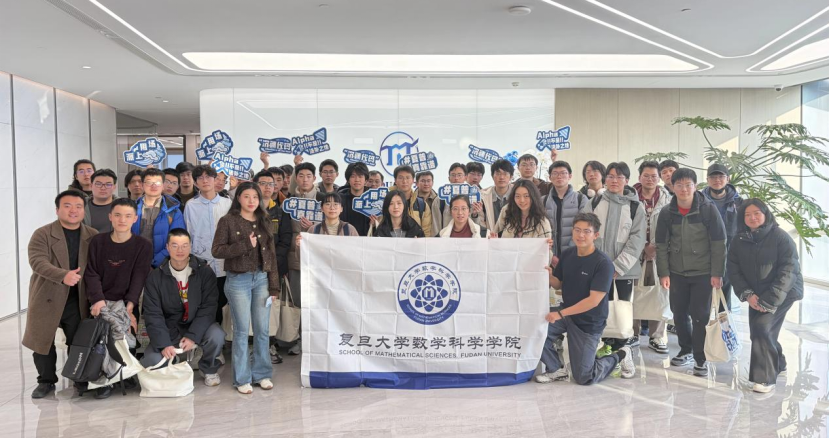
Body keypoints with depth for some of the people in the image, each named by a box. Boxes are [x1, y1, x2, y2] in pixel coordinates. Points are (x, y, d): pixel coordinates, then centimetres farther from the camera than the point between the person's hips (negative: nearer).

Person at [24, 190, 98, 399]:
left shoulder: (93, 236, 4)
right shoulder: (42, 234, -4)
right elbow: (37, 261, -18)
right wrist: (63, 275, -34)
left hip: (78, 301, 1)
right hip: (47, 299, -1)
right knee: (42, 341, 7)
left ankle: (81, 379, 23)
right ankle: (46, 381, 25)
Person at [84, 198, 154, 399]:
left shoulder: (143, 246, 2)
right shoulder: (97, 241, 8)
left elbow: (138, 279, -5)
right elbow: (91, 274, 2)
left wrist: (129, 307, -17)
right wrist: (98, 300, -14)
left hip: (126, 302, -2)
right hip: (101, 301, 2)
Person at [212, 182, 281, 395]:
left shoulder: (264, 223, 11)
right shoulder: (227, 221, 0)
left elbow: (271, 255, 9)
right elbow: (217, 250, -8)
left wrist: (274, 287, 5)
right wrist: (245, 245, -16)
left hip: (262, 279, 3)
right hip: (238, 280, -3)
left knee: (262, 329, 5)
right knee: (241, 330, 1)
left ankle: (262, 374, 18)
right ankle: (242, 378, 11)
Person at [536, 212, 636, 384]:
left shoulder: (603, 263, -21)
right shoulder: (567, 254, -2)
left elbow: (593, 300, -24)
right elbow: (558, 284, 8)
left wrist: (560, 314, -28)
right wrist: (549, 275, -16)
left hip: (589, 323, -5)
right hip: (566, 313, 5)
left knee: (584, 378, -1)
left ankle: (621, 356, 25)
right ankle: (556, 369, 4)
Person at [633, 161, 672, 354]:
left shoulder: (667, 200, 5)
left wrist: (657, 247, -6)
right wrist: (644, 247, -7)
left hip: (660, 254, 1)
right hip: (636, 253, -1)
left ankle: (657, 337, 12)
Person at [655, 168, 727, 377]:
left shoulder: (708, 209, -9)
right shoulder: (667, 213, 0)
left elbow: (719, 243, -8)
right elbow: (662, 245, 3)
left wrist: (717, 273, -11)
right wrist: (663, 273, -2)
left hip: (703, 273, -3)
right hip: (677, 273, 3)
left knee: (700, 316, -3)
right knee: (679, 314, 10)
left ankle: (700, 359, 9)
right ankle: (686, 351, 29)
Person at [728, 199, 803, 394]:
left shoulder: (780, 237, -16)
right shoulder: (740, 240, -1)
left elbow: (787, 272, -19)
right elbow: (734, 268, -1)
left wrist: (769, 301, -21)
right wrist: (747, 294, -13)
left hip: (783, 292, -6)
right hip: (756, 295, 6)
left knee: (763, 327, -19)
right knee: (757, 333, 11)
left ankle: (766, 378, -7)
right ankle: (778, 363, 39)